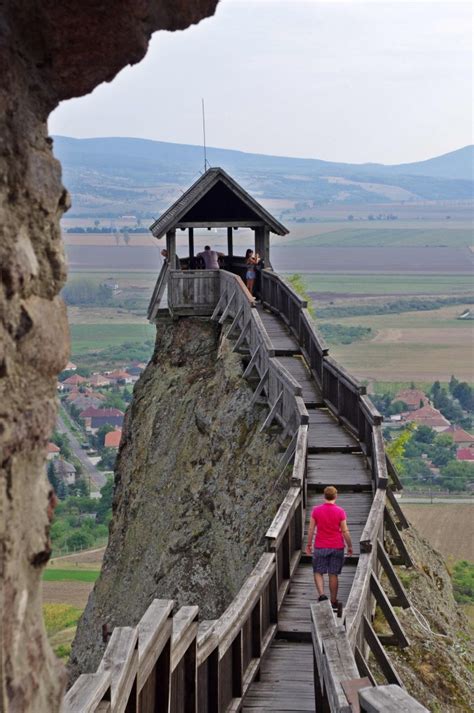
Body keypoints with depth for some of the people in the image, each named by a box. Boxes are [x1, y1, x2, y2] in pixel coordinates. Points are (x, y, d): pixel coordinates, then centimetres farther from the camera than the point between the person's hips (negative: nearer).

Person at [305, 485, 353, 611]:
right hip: (337, 548, 0)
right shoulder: (340, 511, -8)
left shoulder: (316, 510, -5)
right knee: (333, 575, 8)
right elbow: (345, 531, -5)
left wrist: (309, 544, 11)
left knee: (318, 572, 11)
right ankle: (334, 603, 14)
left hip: (320, 547, 0)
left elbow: (311, 529, 0)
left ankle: (321, 594, -11)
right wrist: (350, 546, 7)